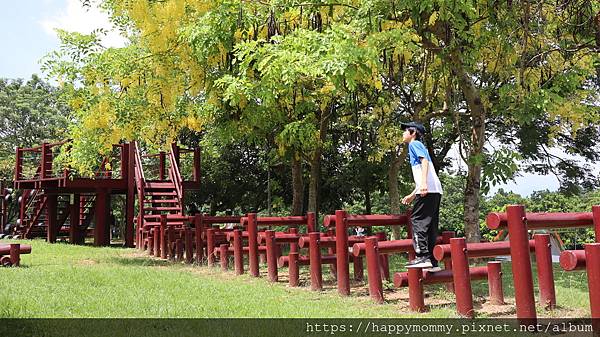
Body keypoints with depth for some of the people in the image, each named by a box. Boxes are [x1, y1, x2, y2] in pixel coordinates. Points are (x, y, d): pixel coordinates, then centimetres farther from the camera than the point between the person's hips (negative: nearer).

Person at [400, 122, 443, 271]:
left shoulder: (414, 144, 5)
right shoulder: (419, 146, 31)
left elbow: (424, 161, -14)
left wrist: (424, 183, -26)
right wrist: (412, 195, 32)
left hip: (427, 190, -9)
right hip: (435, 190, 9)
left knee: (418, 220, -10)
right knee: (430, 225, 7)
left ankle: (422, 257, -16)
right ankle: (433, 262, 8)